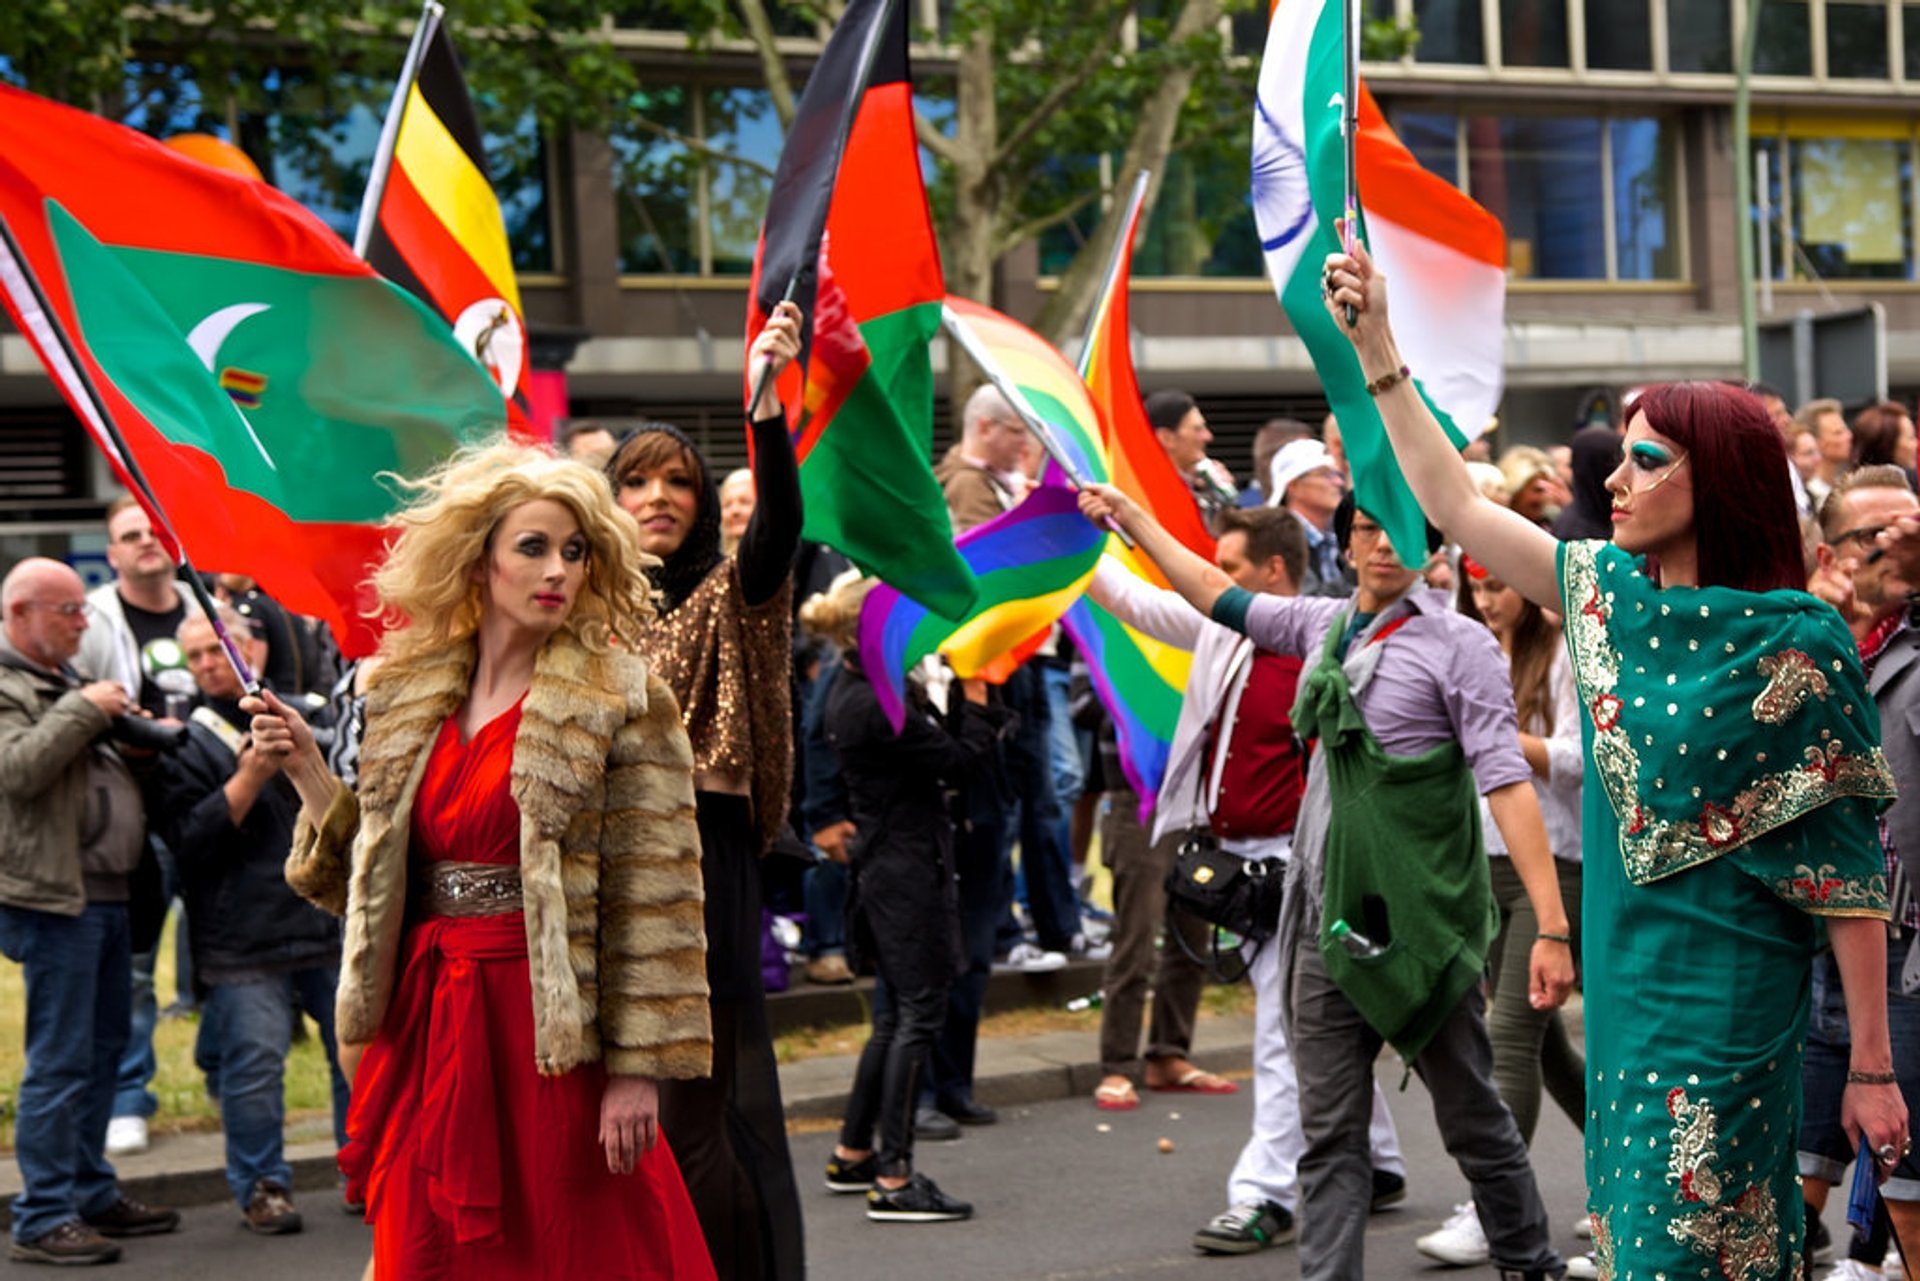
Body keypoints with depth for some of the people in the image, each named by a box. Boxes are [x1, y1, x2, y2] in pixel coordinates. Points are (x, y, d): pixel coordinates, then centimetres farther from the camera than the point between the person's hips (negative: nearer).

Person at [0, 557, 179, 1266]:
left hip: (106, 894, 10)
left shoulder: (67, 683, 21)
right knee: (59, 1061, -9)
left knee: (103, 1050, 15)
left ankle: (92, 1194, 24)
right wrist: (83, 711, -18)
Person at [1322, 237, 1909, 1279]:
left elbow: (1847, 866, -13)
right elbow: (1454, 503, 14)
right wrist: (1377, 348, 10)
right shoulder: (1610, 592, 6)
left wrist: (1872, 1066, -13)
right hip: (1623, 981, 7)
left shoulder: (1794, 645, -13)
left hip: (1722, 1001, -7)